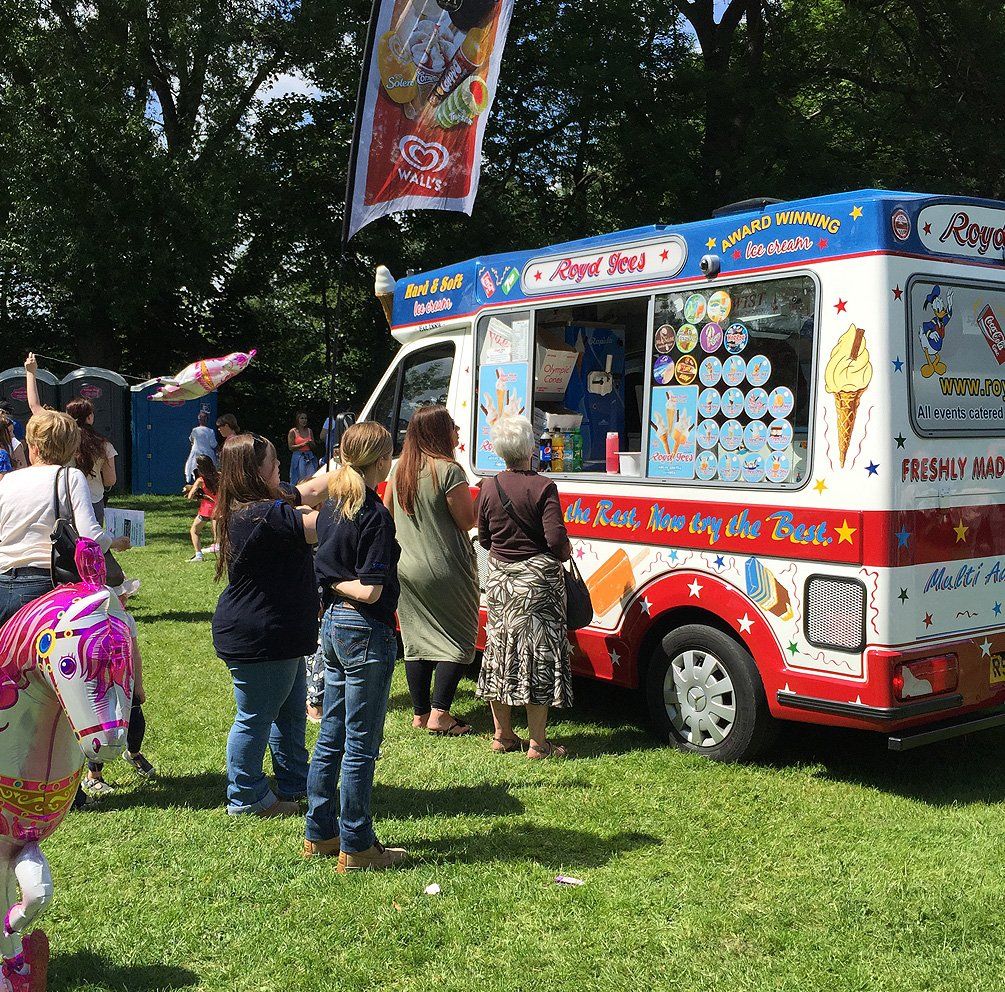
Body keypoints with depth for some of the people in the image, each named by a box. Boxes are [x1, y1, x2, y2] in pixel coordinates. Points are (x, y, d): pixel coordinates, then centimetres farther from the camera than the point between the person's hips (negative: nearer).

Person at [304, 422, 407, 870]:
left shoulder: (332, 506, 8)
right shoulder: (375, 516, -18)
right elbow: (370, 591, -20)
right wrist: (340, 584, -4)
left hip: (332, 625, 9)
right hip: (366, 631, -9)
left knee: (331, 737, 17)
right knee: (361, 745, 1)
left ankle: (320, 834, 27)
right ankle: (356, 848, 11)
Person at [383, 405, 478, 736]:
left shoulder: (400, 469, 5)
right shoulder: (448, 470, -16)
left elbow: (387, 512, 16)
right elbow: (467, 520, -14)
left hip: (406, 568, 7)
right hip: (444, 570, -7)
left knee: (416, 639, 12)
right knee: (459, 638, 5)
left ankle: (419, 714, 18)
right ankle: (439, 714, -1)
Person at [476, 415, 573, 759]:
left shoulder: (488, 488, 0)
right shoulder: (542, 487, -15)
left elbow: (484, 539, 9)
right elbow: (556, 539, -20)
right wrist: (565, 553, 1)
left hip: (499, 579, 5)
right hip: (537, 579, -5)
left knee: (500, 651, 14)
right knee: (537, 656, 1)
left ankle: (503, 735, 24)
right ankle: (538, 744, 5)